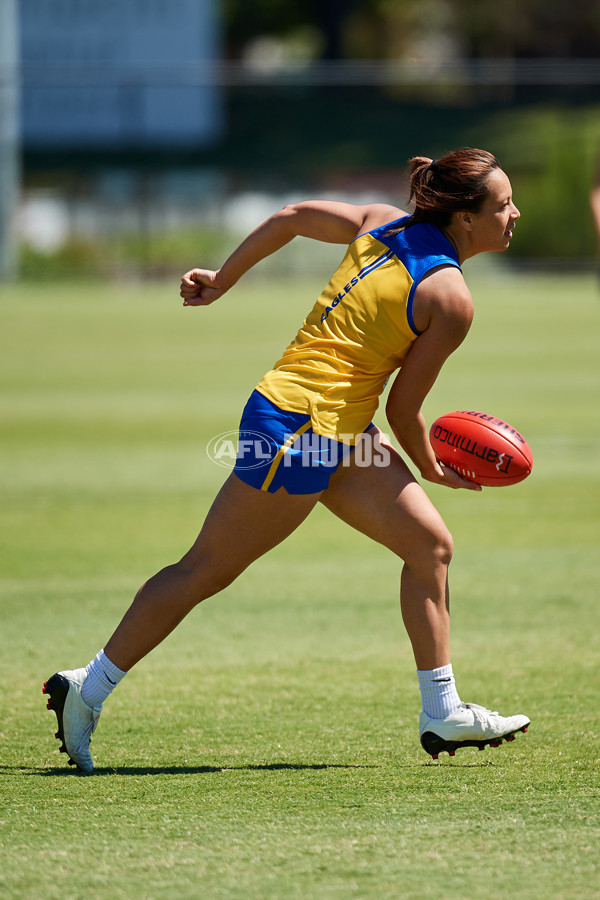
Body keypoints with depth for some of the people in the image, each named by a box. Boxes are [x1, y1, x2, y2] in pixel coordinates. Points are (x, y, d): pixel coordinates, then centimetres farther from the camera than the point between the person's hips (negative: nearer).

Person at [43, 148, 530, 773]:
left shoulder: (384, 223, 5)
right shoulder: (452, 300, -16)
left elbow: (291, 217, 11)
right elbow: (403, 408, -9)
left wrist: (221, 282, 22)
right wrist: (433, 470, 9)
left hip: (339, 433, 9)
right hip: (299, 429, -9)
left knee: (429, 543, 7)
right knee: (207, 569, 0)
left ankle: (443, 714, 10)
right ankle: (88, 690, 8)